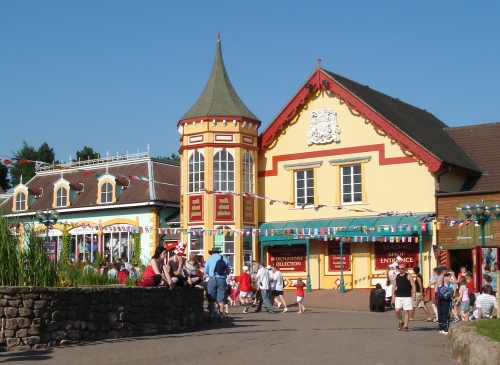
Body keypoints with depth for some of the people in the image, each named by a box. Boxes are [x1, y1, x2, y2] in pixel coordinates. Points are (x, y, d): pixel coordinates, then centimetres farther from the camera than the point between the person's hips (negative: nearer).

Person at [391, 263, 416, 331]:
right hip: (398, 297, 4)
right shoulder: (397, 276, 11)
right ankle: (400, 322, 16)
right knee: (397, 310, -7)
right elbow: (394, 286, 15)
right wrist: (393, 295, 9)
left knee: (406, 311, -1)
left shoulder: (408, 276, -3)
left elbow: (413, 285, -9)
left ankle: (405, 326, 4)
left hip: (407, 297, -3)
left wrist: (414, 294, -19)